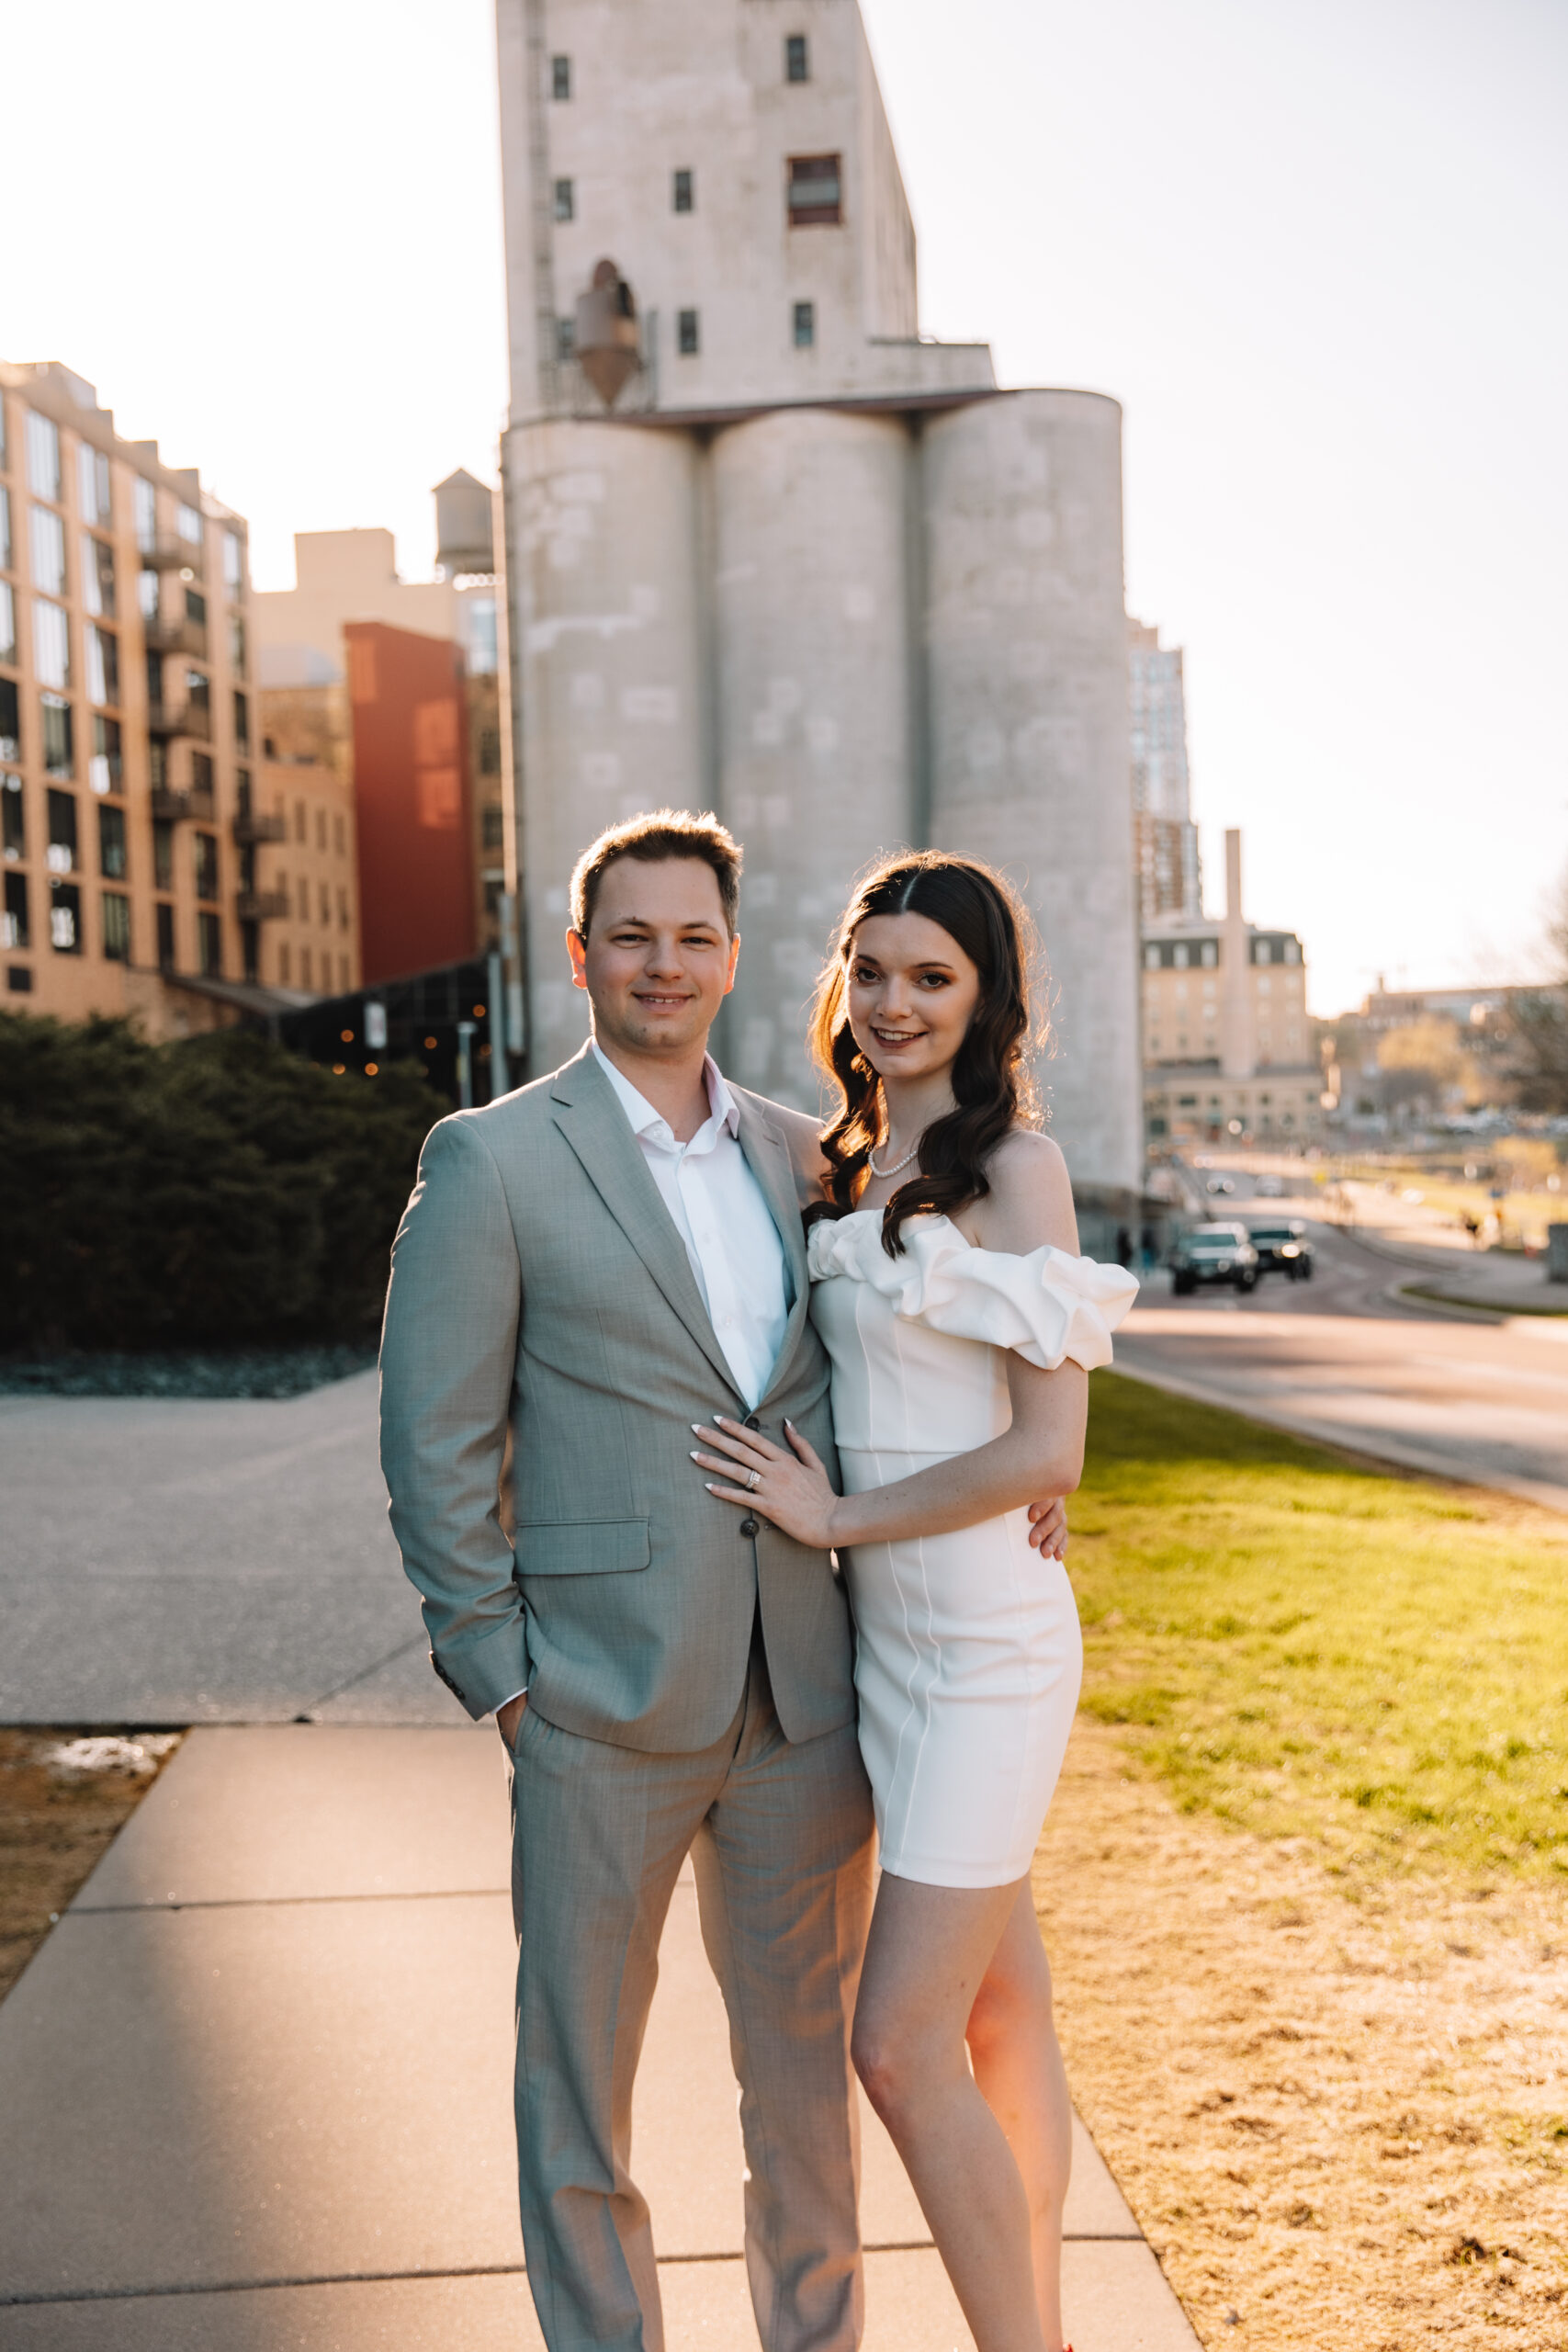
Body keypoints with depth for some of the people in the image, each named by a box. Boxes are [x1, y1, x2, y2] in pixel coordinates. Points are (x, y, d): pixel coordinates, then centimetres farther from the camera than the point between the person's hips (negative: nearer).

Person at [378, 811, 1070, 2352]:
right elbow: (435, 1450, -6)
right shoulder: (491, 1159, -6)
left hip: (803, 1698, 4)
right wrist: (501, 1682, -8)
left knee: (808, 2065, 17)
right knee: (581, 2070, 12)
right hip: (603, 1705, -4)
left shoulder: (799, 1154, 9)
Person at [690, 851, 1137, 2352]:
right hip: (883, 1634, 8)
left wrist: (834, 1518, -13)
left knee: (900, 2045, -4)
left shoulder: (1015, 1165, -12)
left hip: (983, 1643, -7)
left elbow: (1048, 1449, -17)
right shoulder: (851, 1170, 10)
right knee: (997, 2017, 17)